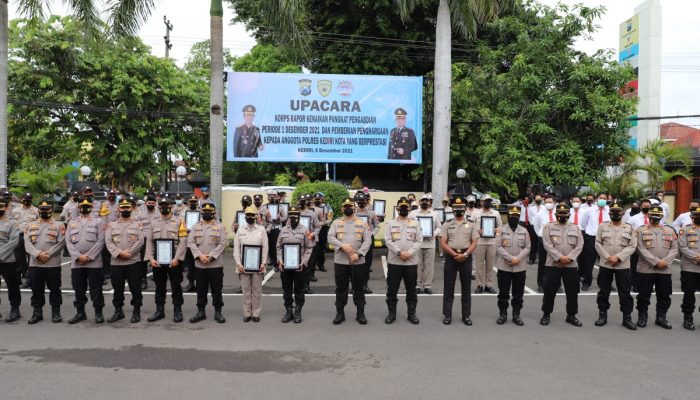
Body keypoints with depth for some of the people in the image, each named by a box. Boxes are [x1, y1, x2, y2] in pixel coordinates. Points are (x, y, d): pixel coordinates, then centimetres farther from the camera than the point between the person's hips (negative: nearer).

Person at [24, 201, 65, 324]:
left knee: (54, 289, 3)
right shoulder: (31, 225, 11)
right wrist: (38, 254, -15)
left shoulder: (59, 225, 2)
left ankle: (56, 313, 12)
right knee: (36, 290, 9)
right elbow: (27, 242, 1)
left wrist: (48, 254, -16)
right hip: (35, 264, 3)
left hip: (53, 264, -3)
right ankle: (37, 313, 19)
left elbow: (61, 243, -7)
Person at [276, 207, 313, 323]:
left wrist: (303, 262, -12)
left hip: (299, 266, -2)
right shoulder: (283, 230, 5)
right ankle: (288, 311, 20)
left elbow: (309, 248, -2)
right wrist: (279, 261, -4)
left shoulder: (304, 230, -2)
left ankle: (298, 312, 16)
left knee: (299, 290, 6)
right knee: (287, 290, 9)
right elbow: (278, 247, 8)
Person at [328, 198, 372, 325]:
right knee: (341, 288, 8)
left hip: (358, 261, 0)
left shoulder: (362, 223, 4)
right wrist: (342, 245, -22)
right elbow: (330, 238, -6)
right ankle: (340, 313, 18)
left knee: (358, 288, 7)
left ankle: (360, 313, 18)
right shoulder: (336, 223, 5)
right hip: (340, 261, 0)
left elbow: (368, 241, -3)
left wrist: (358, 254, -15)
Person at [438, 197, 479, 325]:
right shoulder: (447, 225, 5)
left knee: (466, 287, 6)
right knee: (449, 287, 3)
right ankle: (447, 315, 9)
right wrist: (454, 254, -13)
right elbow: (442, 243, -1)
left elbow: (474, 243, 2)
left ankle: (466, 315, 14)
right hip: (451, 256, -1)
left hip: (466, 257, 1)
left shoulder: (471, 225, 7)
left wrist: (465, 254, -13)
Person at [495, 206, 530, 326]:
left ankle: (516, 315, 19)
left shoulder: (524, 231, 5)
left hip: (520, 267, 2)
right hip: (504, 267, -2)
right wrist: (511, 258, -16)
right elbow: (498, 247, -7)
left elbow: (527, 248, 3)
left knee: (518, 293, 8)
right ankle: (502, 314, 15)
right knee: (503, 293, 4)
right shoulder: (502, 230, -1)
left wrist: (518, 258, -13)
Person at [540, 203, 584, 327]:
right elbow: (547, 245, -9)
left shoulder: (575, 228, 10)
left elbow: (579, 245, 2)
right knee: (549, 291, 2)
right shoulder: (548, 227, 1)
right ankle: (546, 314, 15)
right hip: (552, 264, -2)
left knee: (572, 292, 7)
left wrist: (569, 257, -12)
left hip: (571, 265, 3)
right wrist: (560, 257, -17)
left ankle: (571, 315, 21)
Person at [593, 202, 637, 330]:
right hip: (605, 265, 0)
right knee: (603, 292, 7)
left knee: (625, 293, 4)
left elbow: (632, 246, -3)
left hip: (623, 266, 0)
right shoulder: (602, 227, 4)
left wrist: (618, 257, -15)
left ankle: (627, 318, 13)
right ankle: (602, 316, 17)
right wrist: (608, 257, -12)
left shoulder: (629, 228, 4)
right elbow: (598, 244, 0)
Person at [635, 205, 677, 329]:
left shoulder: (670, 231, 10)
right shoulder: (641, 230, -1)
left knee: (664, 296, 10)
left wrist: (665, 261, -12)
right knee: (644, 295, 4)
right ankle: (642, 317, 17)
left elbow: (674, 249, 4)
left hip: (665, 270, 3)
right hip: (645, 269, -3)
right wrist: (656, 262, -17)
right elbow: (641, 249, -10)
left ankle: (661, 317, 24)